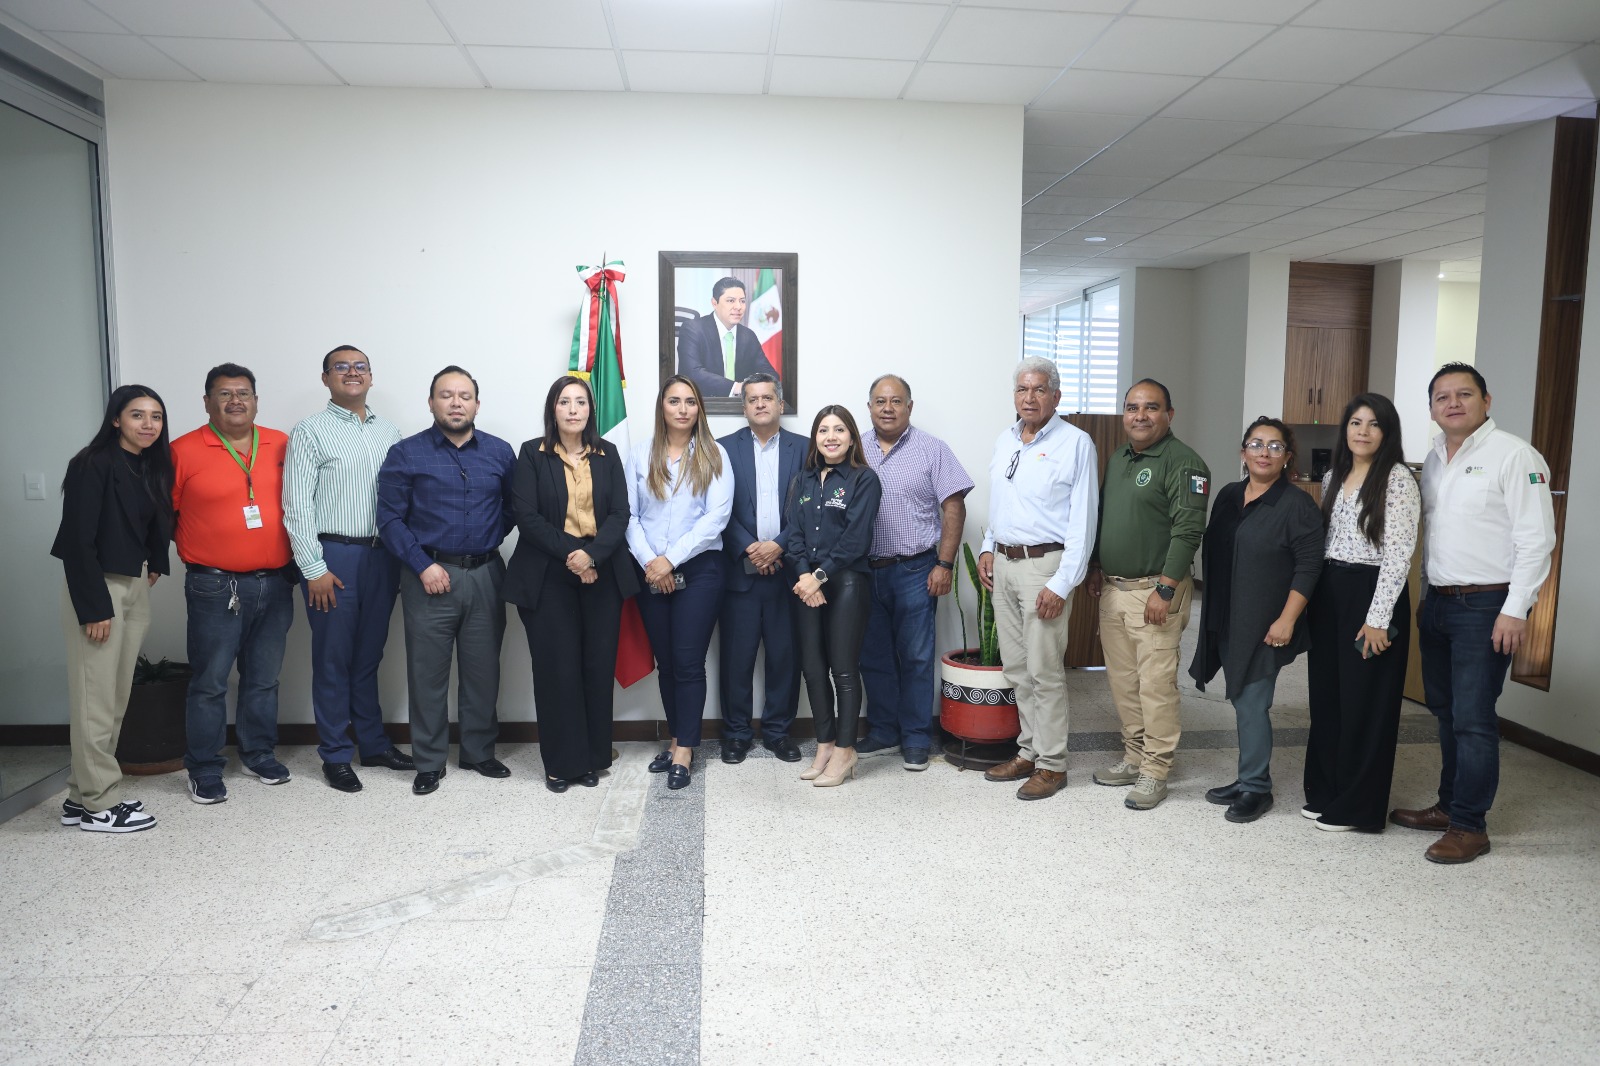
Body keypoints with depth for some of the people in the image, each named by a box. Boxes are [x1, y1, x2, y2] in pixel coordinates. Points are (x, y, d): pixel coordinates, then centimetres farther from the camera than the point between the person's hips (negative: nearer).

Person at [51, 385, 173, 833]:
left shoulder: (154, 468, 10)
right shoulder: (93, 465, -11)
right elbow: (77, 539, -16)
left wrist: (154, 565, 4)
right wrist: (93, 606, -18)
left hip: (136, 588, 8)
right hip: (97, 588, -7)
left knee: (117, 698, 10)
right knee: (95, 699, -2)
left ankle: (82, 795, 21)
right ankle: (99, 805, 7)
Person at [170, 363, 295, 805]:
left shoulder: (281, 445, 6)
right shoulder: (184, 450, -4)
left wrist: (292, 558, 9)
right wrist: (198, 547, -3)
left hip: (275, 582, 4)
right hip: (215, 587, -3)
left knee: (263, 678, 13)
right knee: (210, 682, 2)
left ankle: (259, 754, 28)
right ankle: (205, 772, 14)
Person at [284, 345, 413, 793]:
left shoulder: (389, 433, 11)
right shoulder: (310, 433, -3)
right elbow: (297, 505, -7)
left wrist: (403, 556, 5)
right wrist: (314, 569, -12)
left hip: (382, 555, 4)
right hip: (333, 557, -4)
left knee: (369, 656, 15)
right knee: (333, 660, 5)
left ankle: (374, 743, 27)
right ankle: (335, 755, 17)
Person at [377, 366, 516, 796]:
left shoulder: (500, 452, 7)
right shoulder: (405, 454, 0)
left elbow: (512, 508, 15)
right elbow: (390, 519, -4)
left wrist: (489, 539, 1)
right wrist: (423, 565, -11)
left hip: (485, 576, 3)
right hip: (429, 576, -2)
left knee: (483, 669, 10)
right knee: (428, 672, 4)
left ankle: (479, 752, 25)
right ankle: (429, 762, 16)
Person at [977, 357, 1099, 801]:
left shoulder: (1075, 443, -9)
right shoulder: (1005, 441, 14)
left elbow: (1082, 520, -13)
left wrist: (1061, 584, -17)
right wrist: (988, 549, 14)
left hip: (1044, 565, -7)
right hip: (1003, 564, 7)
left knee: (1044, 671, -3)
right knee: (1016, 667, 13)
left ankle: (1051, 764, 8)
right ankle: (1028, 751, 25)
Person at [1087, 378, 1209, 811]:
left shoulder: (1183, 462, -11)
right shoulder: (1117, 459, 15)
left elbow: (1188, 531, -17)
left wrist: (1165, 589, -21)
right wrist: (1096, 569, 16)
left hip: (1154, 592, -8)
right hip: (1113, 589, 8)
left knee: (1156, 684, -4)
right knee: (1122, 680, 13)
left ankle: (1155, 771, 6)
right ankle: (1134, 757, 25)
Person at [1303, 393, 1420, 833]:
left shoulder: (1397, 479, -10)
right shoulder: (1333, 477, 11)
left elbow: (1398, 554, -15)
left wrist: (1378, 618, -18)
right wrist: (1314, 595, 12)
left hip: (1371, 595, -7)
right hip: (1328, 593, 7)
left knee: (1364, 703, 2)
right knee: (1325, 695, 12)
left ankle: (1357, 805, 14)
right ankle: (1326, 791, 26)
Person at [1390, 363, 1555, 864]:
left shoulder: (1513, 455, -10)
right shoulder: (1434, 458, 13)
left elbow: (1536, 538, -14)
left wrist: (1515, 611, -17)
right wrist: (1427, 596, 16)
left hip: (1485, 606, -7)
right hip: (1438, 603, 7)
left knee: (1473, 719, -4)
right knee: (1446, 711, 15)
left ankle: (1469, 826, 6)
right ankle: (1449, 805, 27)